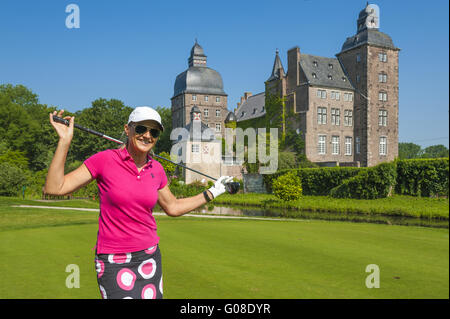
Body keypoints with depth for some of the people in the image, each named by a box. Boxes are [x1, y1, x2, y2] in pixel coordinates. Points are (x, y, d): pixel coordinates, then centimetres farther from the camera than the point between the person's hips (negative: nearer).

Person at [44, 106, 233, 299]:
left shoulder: (156, 169, 2)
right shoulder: (104, 159, -10)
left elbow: (173, 207, 16)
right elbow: (54, 188, -12)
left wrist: (211, 193, 15)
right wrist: (65, 140, -18)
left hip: (149, 255, 4)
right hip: (114, 261, -4)